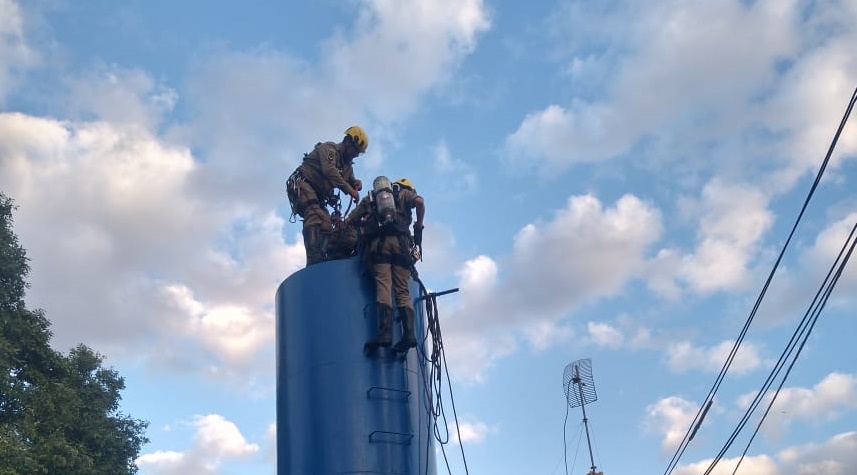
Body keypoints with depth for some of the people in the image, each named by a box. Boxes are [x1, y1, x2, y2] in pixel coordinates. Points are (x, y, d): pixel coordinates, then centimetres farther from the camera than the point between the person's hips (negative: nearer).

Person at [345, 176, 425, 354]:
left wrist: (363, 223, 44)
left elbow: (348, 222, 26)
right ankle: (409, 333, -16)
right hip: (400, 242, 0)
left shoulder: (368, 199, 31)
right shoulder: (403, 194, 26)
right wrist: (418, 228, 13)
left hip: (377, 243, 0)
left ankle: (385, 331, -29)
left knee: (383, 286, -12)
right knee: (402, 291, -1)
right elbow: (419, 201, 4)